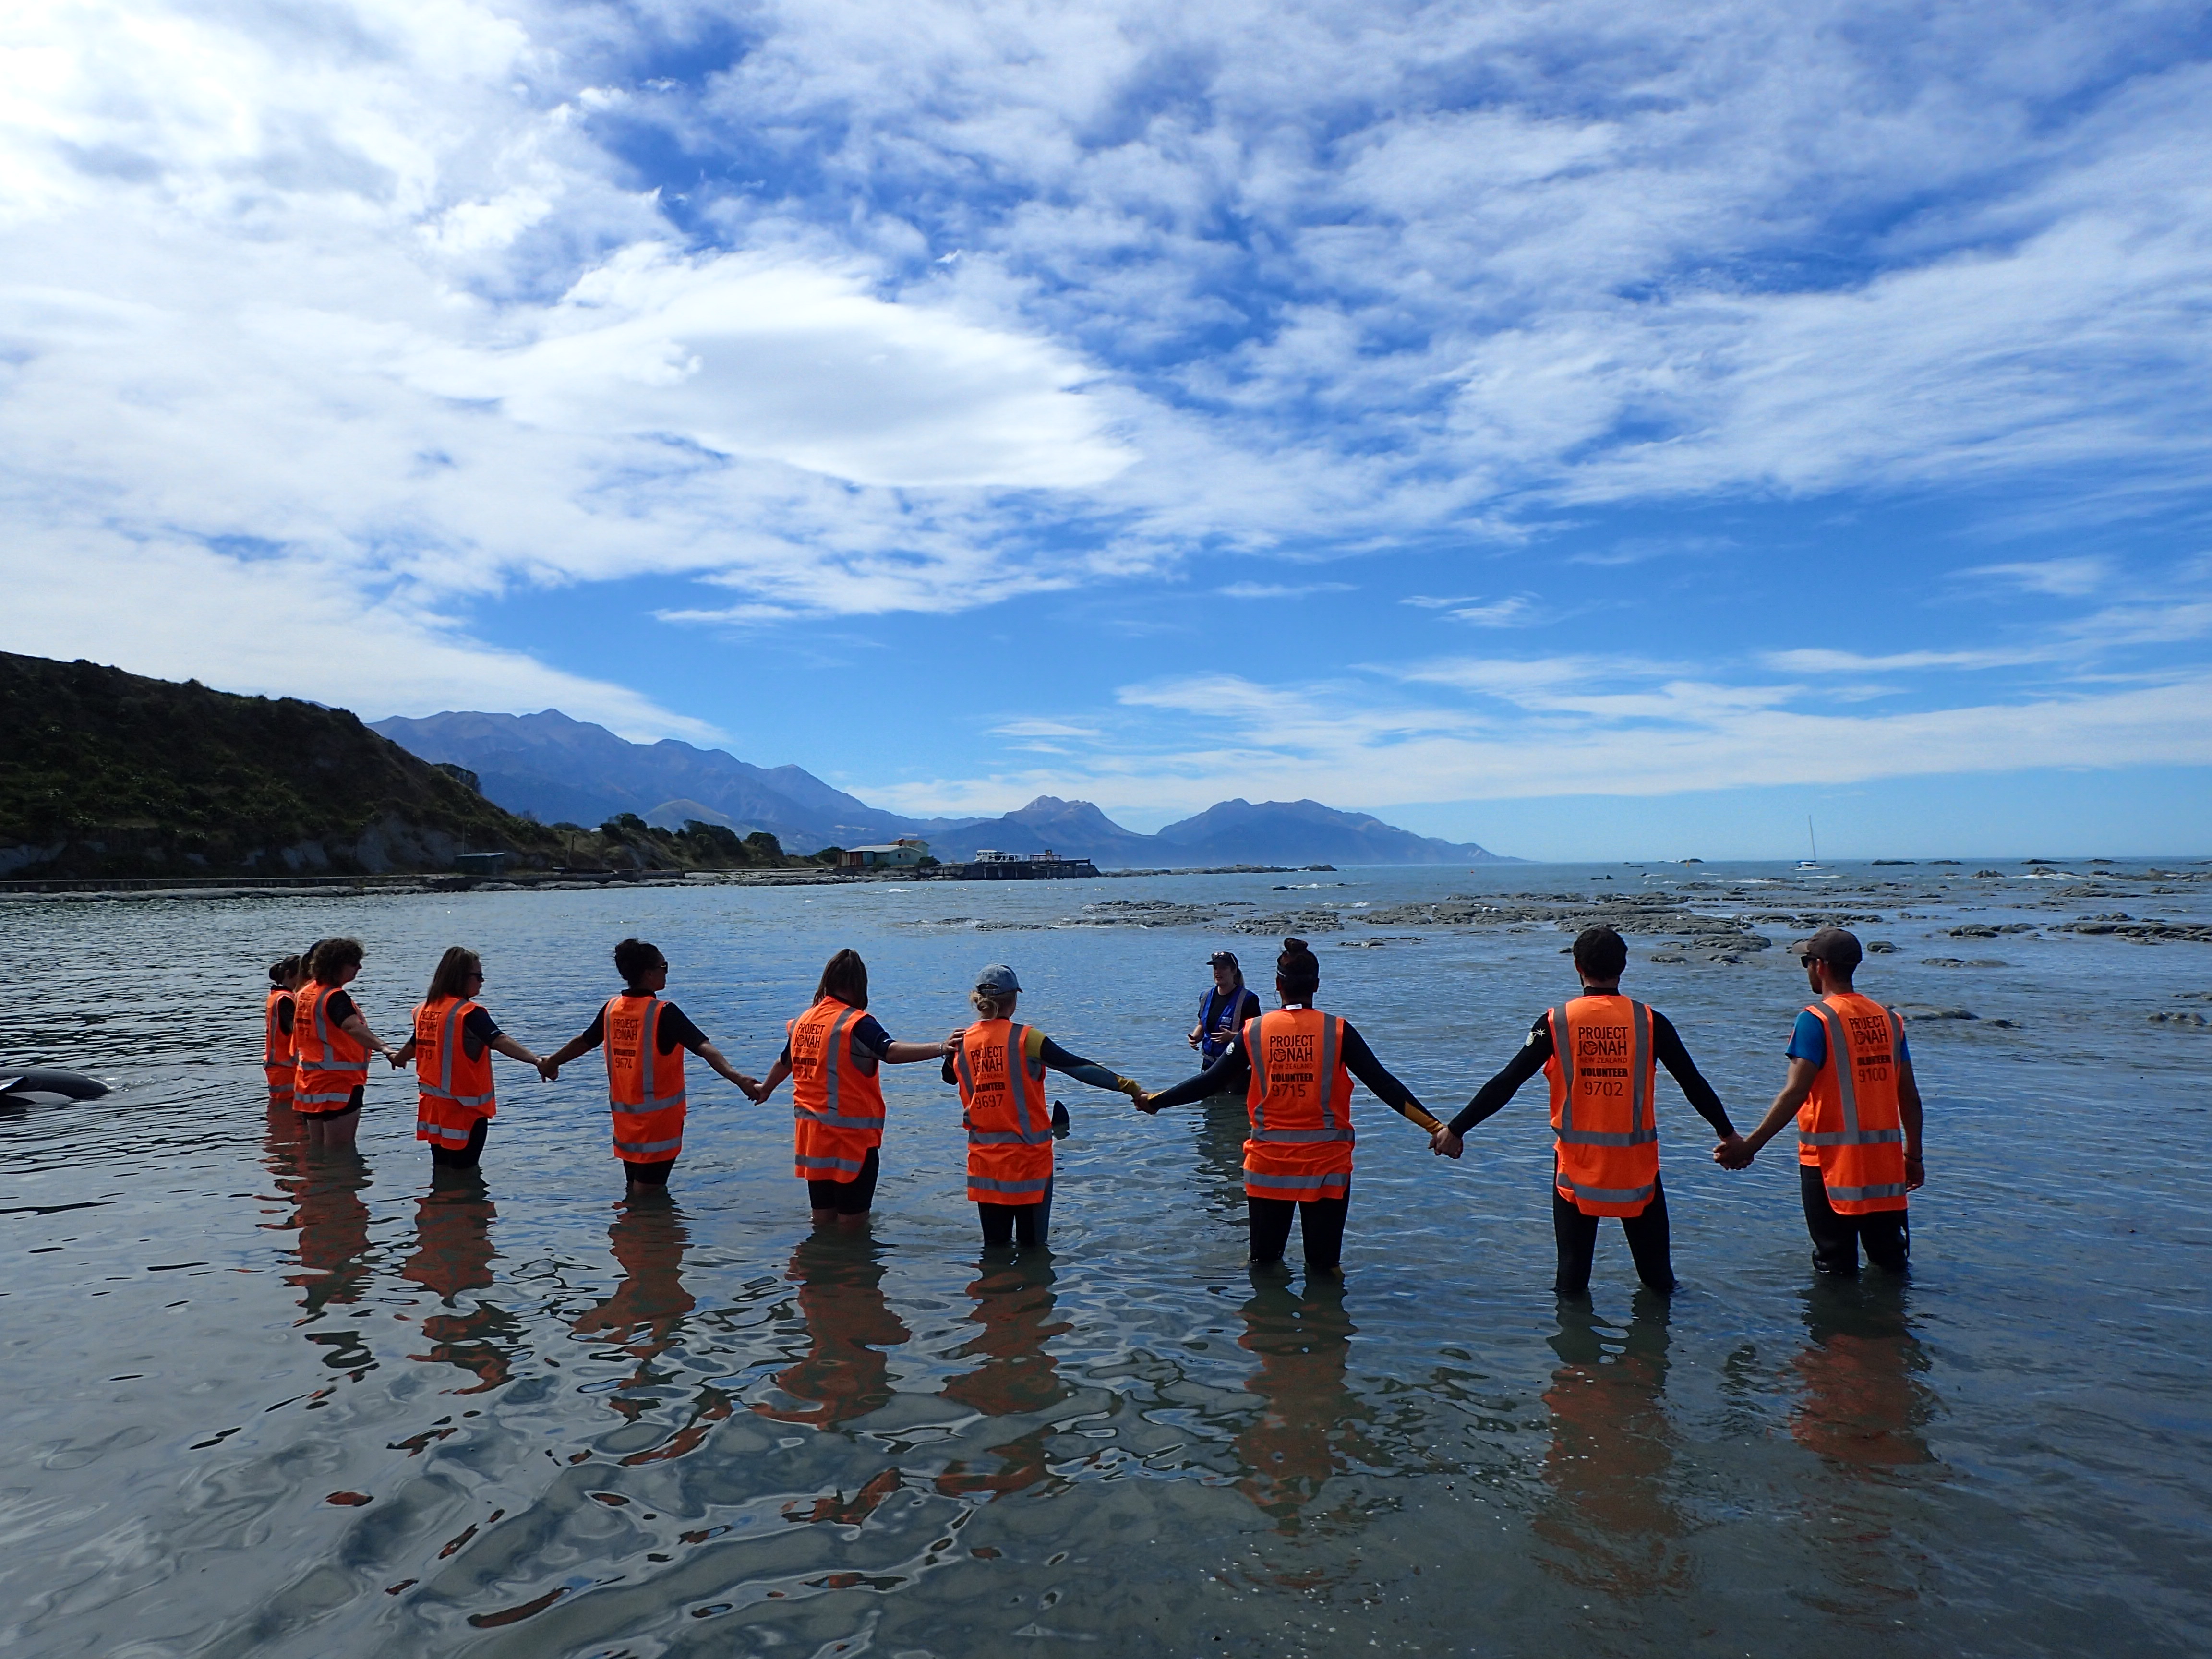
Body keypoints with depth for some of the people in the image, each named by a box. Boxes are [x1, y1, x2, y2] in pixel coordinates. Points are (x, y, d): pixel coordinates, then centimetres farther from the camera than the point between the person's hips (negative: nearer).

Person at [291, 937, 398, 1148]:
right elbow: (354, 1028, -38)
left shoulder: (305, 993, 11)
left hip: (310, 1081, 9)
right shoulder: (335, 997, -18)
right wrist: (384, 1048, -52)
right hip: (339, 1083, -9)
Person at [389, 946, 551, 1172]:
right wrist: (536, 1060, -42)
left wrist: (397, 1058, 48)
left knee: (442, 1168, 18)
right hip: (464, 1106, -8)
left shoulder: (425, 1010, 7)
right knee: (464, 1171, 2)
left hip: (433, 1104, 8)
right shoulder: (470, 1013, -17)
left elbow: (414, 1044, 25)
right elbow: (500, 1041, -32)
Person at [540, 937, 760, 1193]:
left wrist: (551, 1062, 37)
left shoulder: (611, 1009, 2)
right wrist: (737, 1078, -38)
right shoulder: (664, 1013, -17)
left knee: (634, 1193, 19)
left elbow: (583, 1041, 18)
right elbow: (704, 1048, -29)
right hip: (658, 1118, -7)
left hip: (624, 1117, 7)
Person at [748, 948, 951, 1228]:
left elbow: (784, 1063, 27)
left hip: (810, 1132, 7)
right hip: (851, 1134, -7)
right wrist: (941, 1048, -40)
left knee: (823, 1219, 18)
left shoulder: (803, 1021, 9)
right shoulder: (857, 1023, -14)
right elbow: (891, 1052, -32)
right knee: (853, 1222, 3)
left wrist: (765, 1090, 47)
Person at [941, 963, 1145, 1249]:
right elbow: (1080, 1068, -15)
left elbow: (950, 1078, 20)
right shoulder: (1025, 1038, -13)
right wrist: (1130, 1088, -14)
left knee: (994, 1245, 13)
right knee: (1032, 1245, 9)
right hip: (1028, 1155, -4)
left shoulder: (961, 1042, 0)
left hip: (984, 1158, 4)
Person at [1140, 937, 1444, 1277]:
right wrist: (1434, 1126, -4)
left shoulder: (1254, 1031, -2)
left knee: (1263, 1262, 16)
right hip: (1326, 1162, -1)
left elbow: (1209, 1082, 1)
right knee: (1324, 1269, 9)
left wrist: (1154, 1101, 13)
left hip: (1268, 1163, 1)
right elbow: (1383, 1084, -8)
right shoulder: (1338, 1031, -5)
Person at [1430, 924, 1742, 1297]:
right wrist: (1728, 1134, 20)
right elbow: (1694, 1084, 4)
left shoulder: (1556, 1022, -6)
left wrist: (1457, 1129, 0)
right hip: (1637, 1163, 1)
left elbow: (1506, 1083, -6)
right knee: (1657, 1277, 15)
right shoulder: (1649, 1021, -4)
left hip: (1577, 1162, 0)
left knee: (1572, 1280, 10)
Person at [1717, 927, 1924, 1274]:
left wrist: (1751, 1145, -19)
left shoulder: (1816, 1019, -12)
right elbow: (1909, 1096, 8)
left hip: (1832, 1158, -6)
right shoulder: (1889, 1019, 7)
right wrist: (1914, 1155, 18)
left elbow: (1796, 1092, -20)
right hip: (1885, 1157, 6)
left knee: (1836, 1265, 7)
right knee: (1890, 1261, 19)